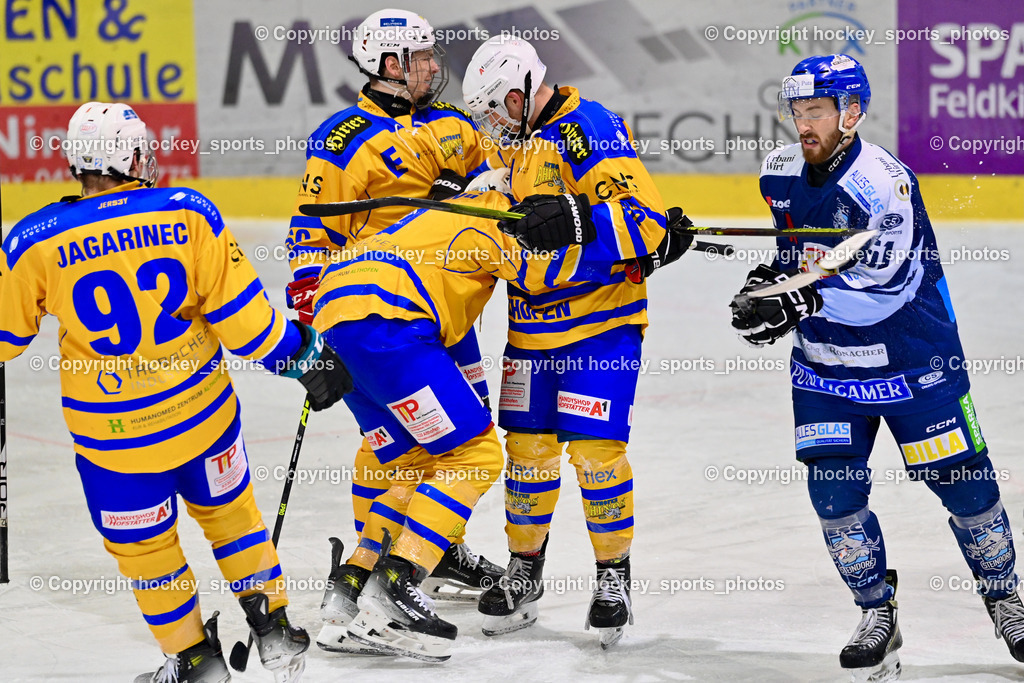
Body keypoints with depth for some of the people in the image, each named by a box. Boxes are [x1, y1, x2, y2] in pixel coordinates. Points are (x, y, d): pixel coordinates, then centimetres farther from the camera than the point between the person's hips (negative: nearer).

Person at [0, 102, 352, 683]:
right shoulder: (188, 213, -12)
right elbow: (238, 311, -8)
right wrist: (301, 354, 5)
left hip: (113, 431, -2)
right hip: (202, 410, 2)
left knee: (142, 542, 20)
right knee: (229, 512, 26)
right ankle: (274, 630, 31)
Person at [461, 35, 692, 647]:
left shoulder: (590, 131, -18)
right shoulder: (519, 137, 9)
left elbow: (644, 219, -27)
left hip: (601, 317, -7)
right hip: (532, 318, 7)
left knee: (595, 448, -9)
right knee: (527, 447, 8)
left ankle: (614, 575, 6)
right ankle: (524, 572, 21)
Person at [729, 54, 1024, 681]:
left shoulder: (885, 182, -24)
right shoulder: (780, 174, -1)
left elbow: (881, 287, -32)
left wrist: (798, 303, -40)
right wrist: (772, 275, 1)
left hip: (913, 362, -5)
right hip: (825, 362, 5)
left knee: (963, 482, 2)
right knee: (834, 489, -3)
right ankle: (879, 615, 13)